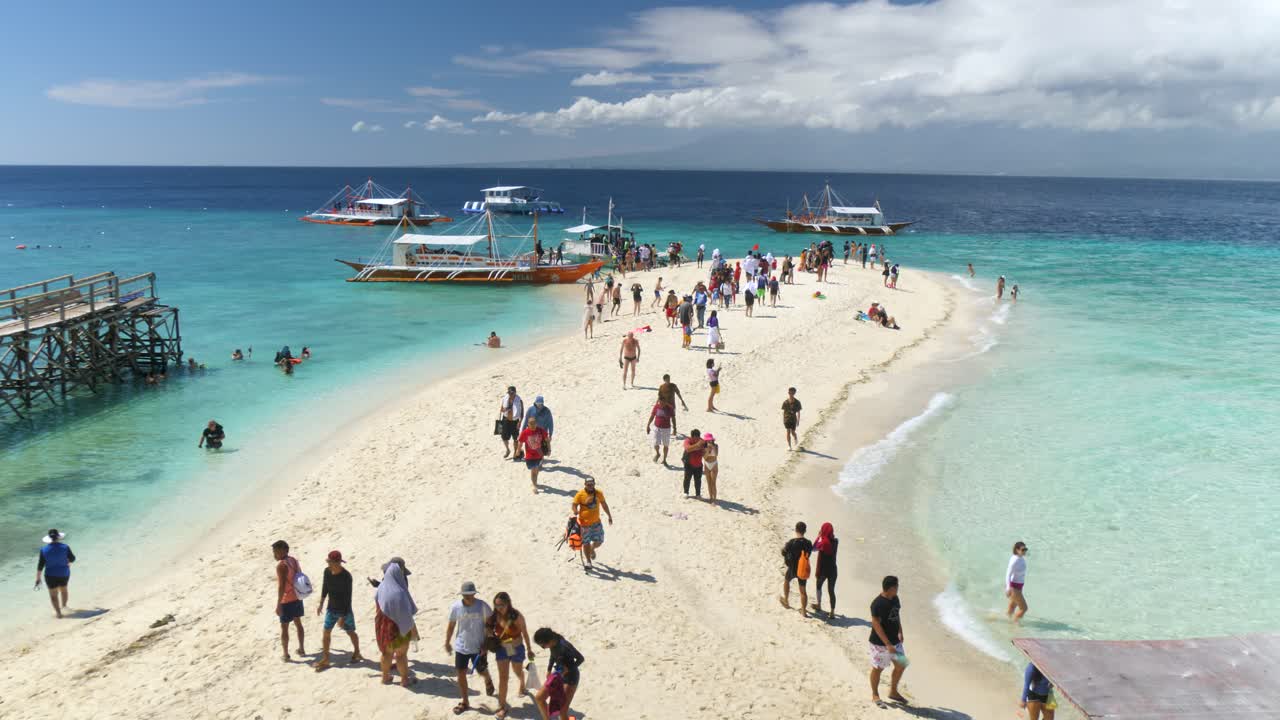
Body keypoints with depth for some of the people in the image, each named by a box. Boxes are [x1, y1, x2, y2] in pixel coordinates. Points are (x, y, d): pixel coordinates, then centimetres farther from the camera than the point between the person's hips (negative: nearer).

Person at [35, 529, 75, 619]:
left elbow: (40, 565, -10)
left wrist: (38, 578, -3)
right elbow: (72, 558, -1)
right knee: (63, 589, 26)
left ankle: (58, 613, 8)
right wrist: (68, 562, 22)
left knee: (53, 595, 11)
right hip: (64, 574, 2)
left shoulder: (44, 550, -13)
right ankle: (64, 606, 44)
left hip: (51, 575, -2)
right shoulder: (65, 547, -13)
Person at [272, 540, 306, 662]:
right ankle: (301, 649, 28)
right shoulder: (294, 561, 5)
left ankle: (286, 655, 10)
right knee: (298, 623, 19)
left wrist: (278, 605, -21)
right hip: (297, 598, 8)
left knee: (284, 627, 4)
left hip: (287, 601, -8)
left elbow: (281, 586, -24)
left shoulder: (281, 565, -20)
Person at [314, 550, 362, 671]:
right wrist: (321, 603, 9)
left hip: (344, 610, -5)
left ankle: (357, 653, 34)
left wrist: (343, 616, -21)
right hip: (331, 609, 5)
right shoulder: (327, 572, -9)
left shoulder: (346, 577, -26)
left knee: (350, 632, 11)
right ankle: (325, 659, 17)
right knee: (326, 632, 5)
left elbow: (348, 598, -22)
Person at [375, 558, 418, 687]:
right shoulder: (399, 592, -31)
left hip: (383, 626, 6)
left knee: (387, 652, 23)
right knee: (401, 654, 13)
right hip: (398, 628, -6)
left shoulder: (381, 587, -10)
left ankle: (385, 677, 37)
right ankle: (405, 679, 28)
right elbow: (406, 614, -23)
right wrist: (413, 630, -11)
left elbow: (377, 608, 5)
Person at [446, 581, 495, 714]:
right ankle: (464, 702, 24)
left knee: (482, 671, 15)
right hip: (461, 647, 1)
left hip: (478, 647, -1)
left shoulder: (483, 606, -19)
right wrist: (447, 643, 10)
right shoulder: (455, 607, -14)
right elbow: (451, 626, 1)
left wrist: (486, 644, -12)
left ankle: (488, 680, 52)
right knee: (461, 674, 5)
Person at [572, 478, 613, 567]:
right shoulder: (580, 494, -11)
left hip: (596, 522, 3)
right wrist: (575, 511, -31)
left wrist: (609, 516, 18)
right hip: (584, 523, -3)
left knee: (599, 541, 5)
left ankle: (592, 549, 40)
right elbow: (574, 505, -7)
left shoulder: (599, 493, -1)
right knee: (586, 543, 3)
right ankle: (588, 561, 19)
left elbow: (604, 505, 12)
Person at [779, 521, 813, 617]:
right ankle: (804, 610, 17)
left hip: (792, 569, -2)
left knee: (786, 580, 29)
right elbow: (808, 554, 4)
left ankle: (786, 601, 43)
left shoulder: (791, 542, -22)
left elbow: (784, 552, -7)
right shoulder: (808, 543, -12)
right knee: (803, 590, 13)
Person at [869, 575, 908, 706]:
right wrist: (888, 644, -26)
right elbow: (876, 625, -25)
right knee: (878, 668, 8)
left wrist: (900, 632, 15)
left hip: (894, 641, 8)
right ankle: (875, 695, 26)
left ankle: (893, 692, 34)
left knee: (901, 665, 14)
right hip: (880, 643, -8)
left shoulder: (895, 599, 0)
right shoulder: (877, 604, -25)